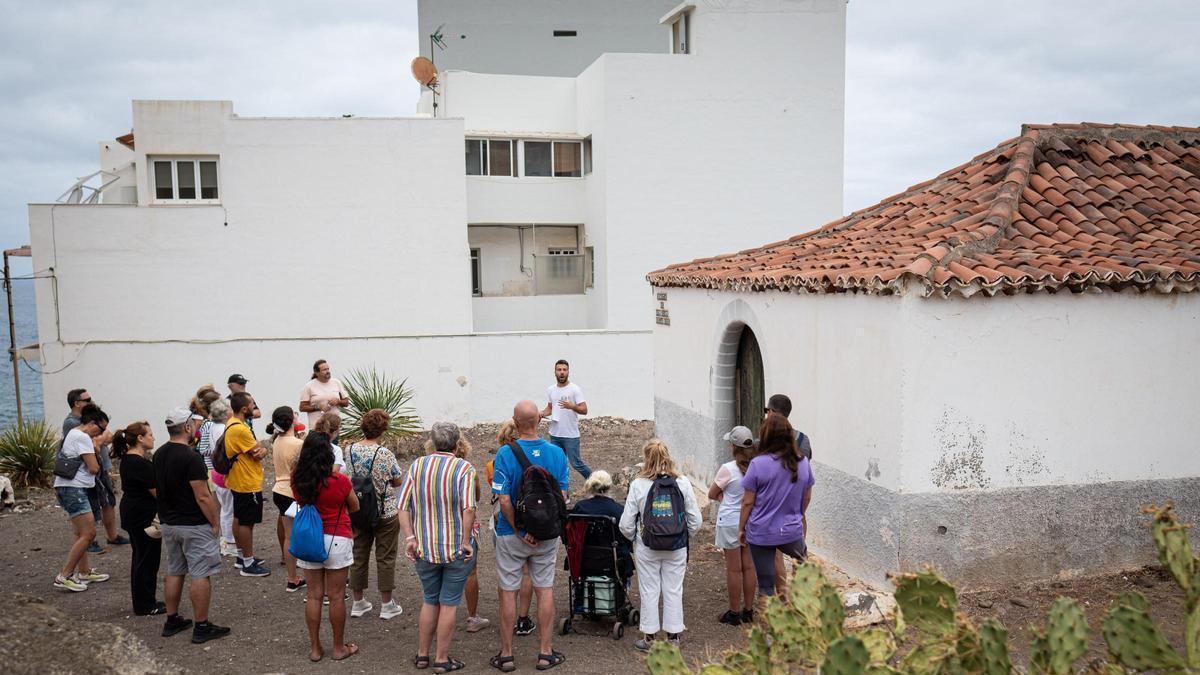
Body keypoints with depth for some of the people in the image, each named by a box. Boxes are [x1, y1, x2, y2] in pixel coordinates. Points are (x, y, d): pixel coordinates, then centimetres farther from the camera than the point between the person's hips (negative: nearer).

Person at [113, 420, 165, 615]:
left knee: (140, 557, 17)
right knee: (147, 560, 0)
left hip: (132, 512, 10)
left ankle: (141, 602, 27)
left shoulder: (127, 459, 9)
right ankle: (145, 606, 8)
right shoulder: (140, 463, -22)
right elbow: (157, 492, -20)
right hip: (144, 517, -10)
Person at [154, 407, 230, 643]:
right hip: (194, 526, -8)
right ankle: (202, 627, 4)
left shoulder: (159, 454, 5)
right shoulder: (191, 457, -21)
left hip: (169, 523, 8)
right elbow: (203, 496, -21)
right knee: (200, 575, -1)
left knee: (174, 572, 17)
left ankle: (172, 621, 26)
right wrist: (216, 522, -12)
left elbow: (159, 489, 15)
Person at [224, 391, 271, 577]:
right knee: (247, 523, -3)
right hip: (248, 484, -11)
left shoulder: (233, 423, 9)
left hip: (238, 482, 11)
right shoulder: (239, 429, -25)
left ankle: (242, 556, 31)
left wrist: (262, 449, -14)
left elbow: (259, 449, 7)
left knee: (239, 519, 18)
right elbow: (257, 453, -21)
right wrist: (262, 450, 0)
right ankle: (248, 564, 5)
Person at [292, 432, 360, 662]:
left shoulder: (297, 480, -7)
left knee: (314, 595, 12)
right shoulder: (340, 481, -15)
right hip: (337, 540, -3)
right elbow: (355, 507, 1)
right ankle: (339, 648, 18)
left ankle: (315, 648, 20)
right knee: (336, 597, 7)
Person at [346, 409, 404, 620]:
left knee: (359, 555, 15)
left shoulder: (350, 450, -6)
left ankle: (358, 602, 24)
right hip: (385, 512, -4)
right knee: (385, 557, 7)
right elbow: (399, 481, -8)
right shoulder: (385, 454, -19)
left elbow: (349, 477, 5)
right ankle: (387, 605, 15)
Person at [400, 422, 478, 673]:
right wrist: (466, 541, -15)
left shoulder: (417, 465, -1)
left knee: (429, 600, 20)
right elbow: (469, 508, -23)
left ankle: (422, 655, 29)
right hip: (456, 548, -3)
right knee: (449, 603, 9)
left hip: (424, 547, 3)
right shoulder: (464, 468, -11)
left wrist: (410, 537, -4)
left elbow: (403, 506, -5)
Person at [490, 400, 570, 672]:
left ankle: (506, 655, 19)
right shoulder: (557, 453, -7)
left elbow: (504, 500, -18)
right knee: (545, 590, 13)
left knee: (508, 592, 9)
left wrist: (519, 532, -8)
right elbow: (562, 497, -8)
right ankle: (545, 653, 20)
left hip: (511, 534, -2)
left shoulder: (505, 453, -16)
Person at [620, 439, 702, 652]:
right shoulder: (683, 483, -8)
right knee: (674, 591, 13)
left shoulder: (638, 485, -12)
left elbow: (626, 524, -8)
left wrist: (634, 538, 12)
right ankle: (673, 636, 24)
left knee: (649, 591, 12)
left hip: (647, 547, -1)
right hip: (677, 547, 1)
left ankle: (649, 637, 22)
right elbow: (695, 520, -3)